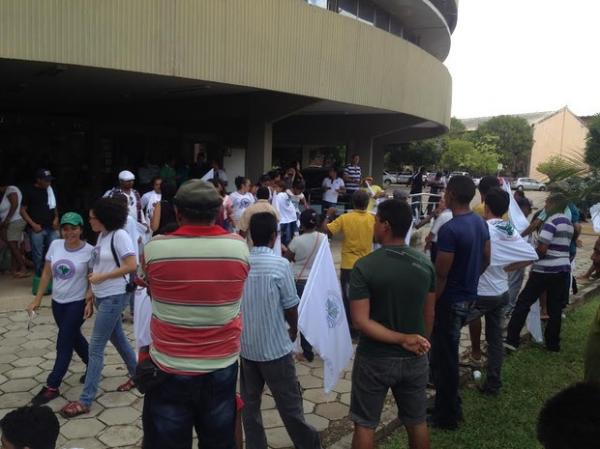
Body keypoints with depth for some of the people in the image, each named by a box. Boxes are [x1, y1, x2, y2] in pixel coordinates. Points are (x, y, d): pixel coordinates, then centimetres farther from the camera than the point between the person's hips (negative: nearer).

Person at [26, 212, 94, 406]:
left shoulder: (89, 250, -15)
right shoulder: (55, 245, -3)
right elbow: (46, 274, 5)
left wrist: (90, 302, -20)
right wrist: (37, 299, 5)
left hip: (77, 303, -5)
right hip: (58, 302, 5)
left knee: (64, 343, -1)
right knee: (74, 338, 18)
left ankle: (52, 387, 9)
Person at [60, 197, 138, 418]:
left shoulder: (119, 236, -18)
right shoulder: (102, 235, 7)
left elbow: (131, 266, -22)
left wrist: (101, 277, -17)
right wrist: (93, 282, 6)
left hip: (114, 297, -9)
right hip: (103, 296, 9)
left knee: (95, 348, -4)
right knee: (118, 338, 21)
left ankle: (85, 401, 4)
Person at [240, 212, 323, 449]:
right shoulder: (280, 264, -16)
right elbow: (291, 306, -9)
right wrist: (293, 330, 11)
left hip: (245, 345, 4)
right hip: (275, 347, -4)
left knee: (249, 403, 15)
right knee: (289, 403, 12)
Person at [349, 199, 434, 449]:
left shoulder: (364, 267, -18)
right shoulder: (425, 264, -5)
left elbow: (361, 321, -23)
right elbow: (429, 314, 4)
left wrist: (402, 339, -19)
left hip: (375, 359, -4)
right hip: (414, 359, 4)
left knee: (365, 425, 13)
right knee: (417, 422, 21)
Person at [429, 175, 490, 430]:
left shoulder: (449, 229, -25)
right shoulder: (481, 223, 2)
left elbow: (440, 275, -23)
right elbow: (485, 260, 13)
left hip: (449, 302, -9)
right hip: (468, 297, 9)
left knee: (443, 359, 6)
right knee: (448, 355, 23)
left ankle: (446, 417, 21)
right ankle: (451, 407, 37)